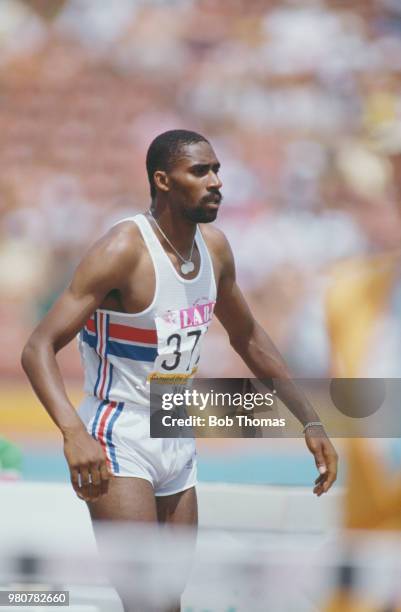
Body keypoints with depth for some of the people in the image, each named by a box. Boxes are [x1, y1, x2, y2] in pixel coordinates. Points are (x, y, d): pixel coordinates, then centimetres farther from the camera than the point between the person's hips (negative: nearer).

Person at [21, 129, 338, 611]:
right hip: (117, 445, -8)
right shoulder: (124, 250, -19)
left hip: (178, 444, 8)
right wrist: (73, 432, -41)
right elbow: (38, 348, -25)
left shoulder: (214, 247, 4)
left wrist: (309, 421, 17)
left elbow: (247, 337, 21)